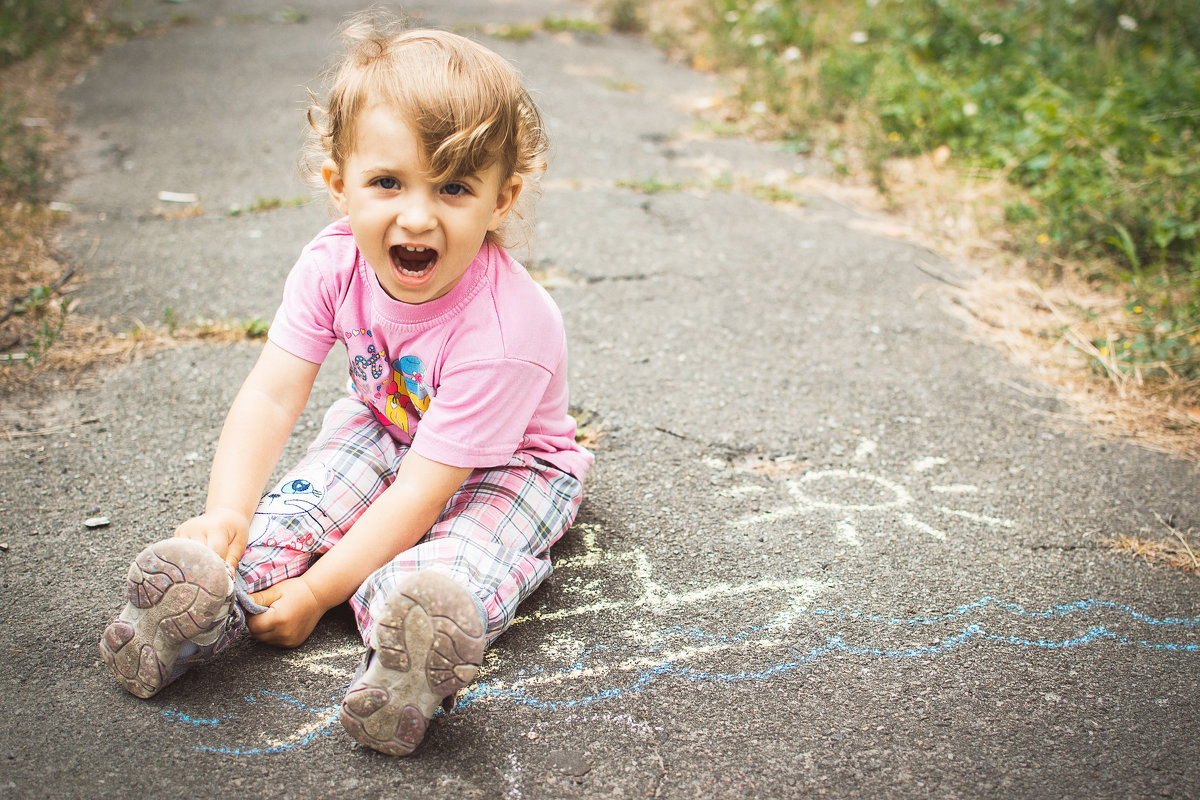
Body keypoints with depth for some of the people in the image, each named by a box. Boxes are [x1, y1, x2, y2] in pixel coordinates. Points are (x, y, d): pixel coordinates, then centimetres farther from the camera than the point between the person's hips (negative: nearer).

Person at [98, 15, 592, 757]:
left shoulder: (504, 328, -38)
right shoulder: (333, 266, -21)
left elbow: (421, 490, -36)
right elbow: (271, 395, -21)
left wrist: (315, 593, -34)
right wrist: (227, 513, -37)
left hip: (506, 466, -5)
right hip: (385, 430, 6)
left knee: (436, 579, -34)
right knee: (294, 507, -19)